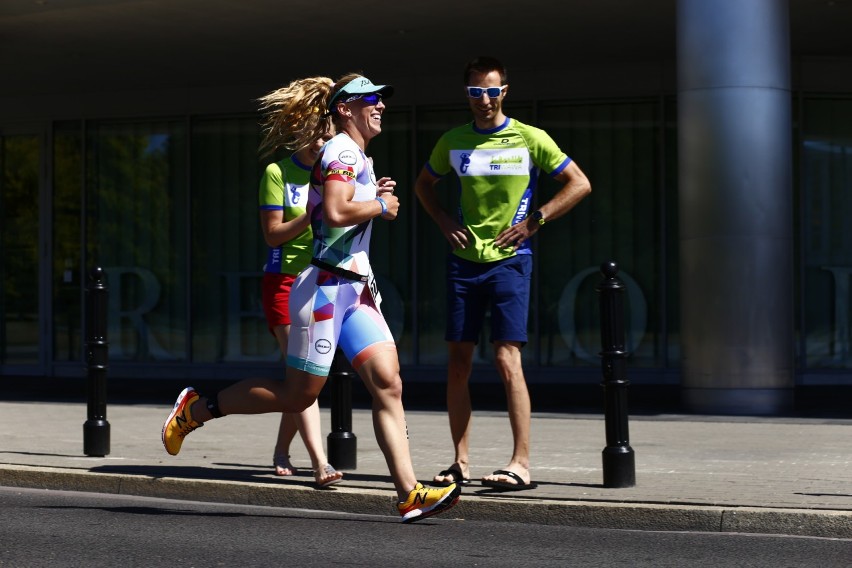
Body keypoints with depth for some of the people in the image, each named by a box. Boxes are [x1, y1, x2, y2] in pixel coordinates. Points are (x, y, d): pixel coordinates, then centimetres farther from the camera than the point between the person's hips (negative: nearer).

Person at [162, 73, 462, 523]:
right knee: (297, 394, -2)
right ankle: (197, 408, 15)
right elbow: (336, 212, -24)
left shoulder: (358, 157, 21)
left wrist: (371, 198, 18)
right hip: (325, 287, -9)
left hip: (356, 291, 9)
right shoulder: (343, 150, -9)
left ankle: (409, 494, -12)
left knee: (388, 384, -6)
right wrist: (381, 205, -9)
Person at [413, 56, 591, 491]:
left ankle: (522, 463, -10)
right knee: (458, 361, 3)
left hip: (509, 260, -4)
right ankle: (460, 462, 12)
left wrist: (535, 220, -7)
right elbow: (423, 185, 25)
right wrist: (443, 222, 8)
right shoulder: (452, 142, 8)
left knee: (507, 358, -12)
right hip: (464, 260, 4)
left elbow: (579, 184, 1)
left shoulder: (530, 139, -2)